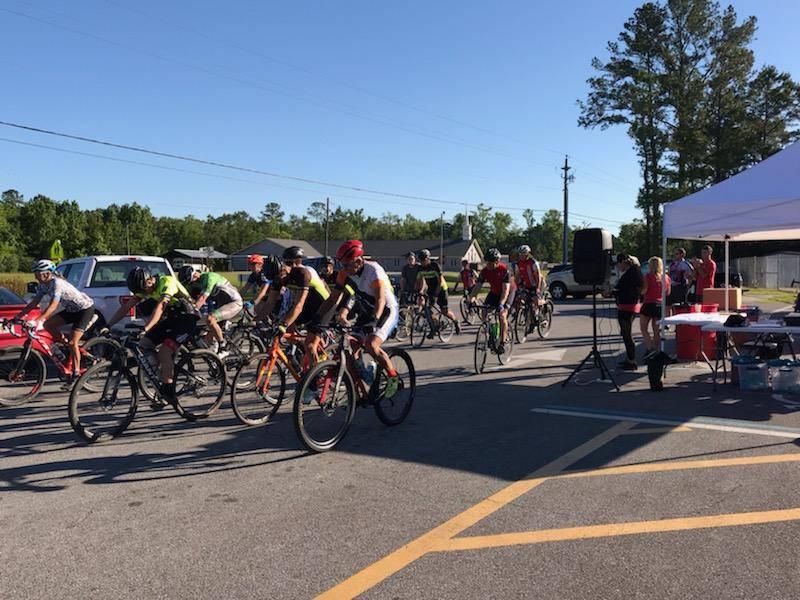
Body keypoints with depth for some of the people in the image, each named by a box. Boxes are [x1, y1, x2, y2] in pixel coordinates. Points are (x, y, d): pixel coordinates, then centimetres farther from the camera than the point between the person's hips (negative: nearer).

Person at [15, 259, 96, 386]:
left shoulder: (57, 283, -27)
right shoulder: (42, 285, -2)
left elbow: (53, 305, -36)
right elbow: (33, 303, 1)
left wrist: (39, 320, -43)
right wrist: (18, 316, -6)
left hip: (85, 308, -9)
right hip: (72, 309, 9)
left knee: (72, 342, -15)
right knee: (48, 325, -7)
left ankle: (76, 372, -4)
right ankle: (67, 346, 10)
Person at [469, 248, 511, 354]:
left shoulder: (504, 270, -28)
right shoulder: (485, 271, -15)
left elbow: (506, 289, -33)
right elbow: (477, 286, -16)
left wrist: (501, 304, -46)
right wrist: (470, 299, -31)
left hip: (506, 294, -5)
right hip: (494, 293, 5)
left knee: (502, 315, -22)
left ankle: (502, 343, -16)